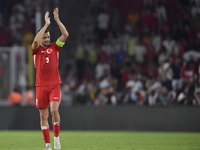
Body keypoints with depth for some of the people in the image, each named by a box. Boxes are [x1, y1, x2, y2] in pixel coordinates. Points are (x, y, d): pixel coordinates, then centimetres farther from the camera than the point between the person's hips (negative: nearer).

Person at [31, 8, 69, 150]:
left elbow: (65, 34, -3)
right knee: (43, 115, 1)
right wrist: (46, 24, -17)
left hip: (55, 85, 0)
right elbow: (36, 40, -18)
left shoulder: (54, 47, 9)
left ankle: (56, 137, -1)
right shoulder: (36, 49, 4)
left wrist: (57, 20, -8)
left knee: (54, 110, -19)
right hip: (41, 86, 0)